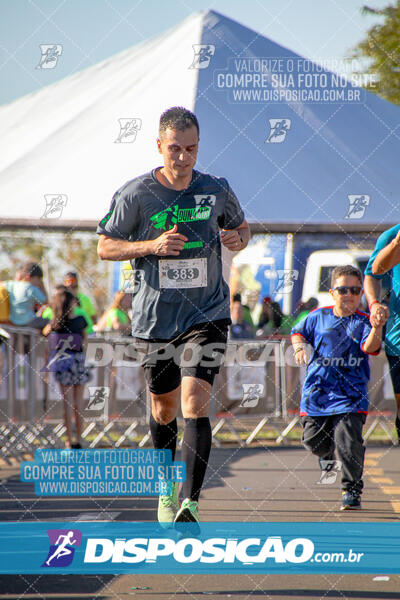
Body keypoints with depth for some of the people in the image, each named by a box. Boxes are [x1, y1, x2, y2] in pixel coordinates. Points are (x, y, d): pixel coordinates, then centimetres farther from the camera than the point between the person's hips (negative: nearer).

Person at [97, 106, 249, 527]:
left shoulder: (217, 190, 0)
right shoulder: (135, 194, -5)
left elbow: (242, 227, 18)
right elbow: (105, 246, 0)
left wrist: (238, 239, -7)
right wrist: (151, 246, -16)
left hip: (207, 315, 0)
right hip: (155, 317, 1)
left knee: (195, 403, -15)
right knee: (163, 407, 12)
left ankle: (190, 503, -20)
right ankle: (167, 490, 35)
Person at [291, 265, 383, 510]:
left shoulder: (363, 322, -2)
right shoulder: (318, 317, 5)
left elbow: (369, 347, -20)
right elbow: (298, 332, 20)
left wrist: (377, 327, -37)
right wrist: (299, 347, 0)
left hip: (351, 393, -3)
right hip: (318, 387, 3)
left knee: (348, 441, -15)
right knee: (313, 440, 9)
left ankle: (352, 490, -1)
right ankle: (329, 453, 47)